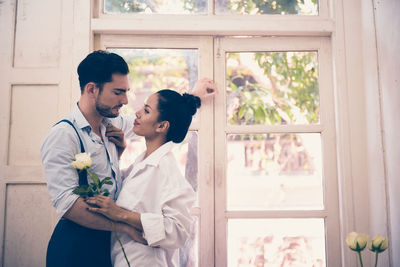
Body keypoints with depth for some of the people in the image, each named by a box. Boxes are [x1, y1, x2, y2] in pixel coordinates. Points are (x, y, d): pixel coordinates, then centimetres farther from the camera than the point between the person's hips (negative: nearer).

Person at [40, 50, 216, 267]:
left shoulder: (112, 125, 5)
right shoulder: (63, 135, -18)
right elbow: (66, 202, -26)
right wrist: (128, 225, -29)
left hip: (109, 241, 7)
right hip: (76, 248, -7)